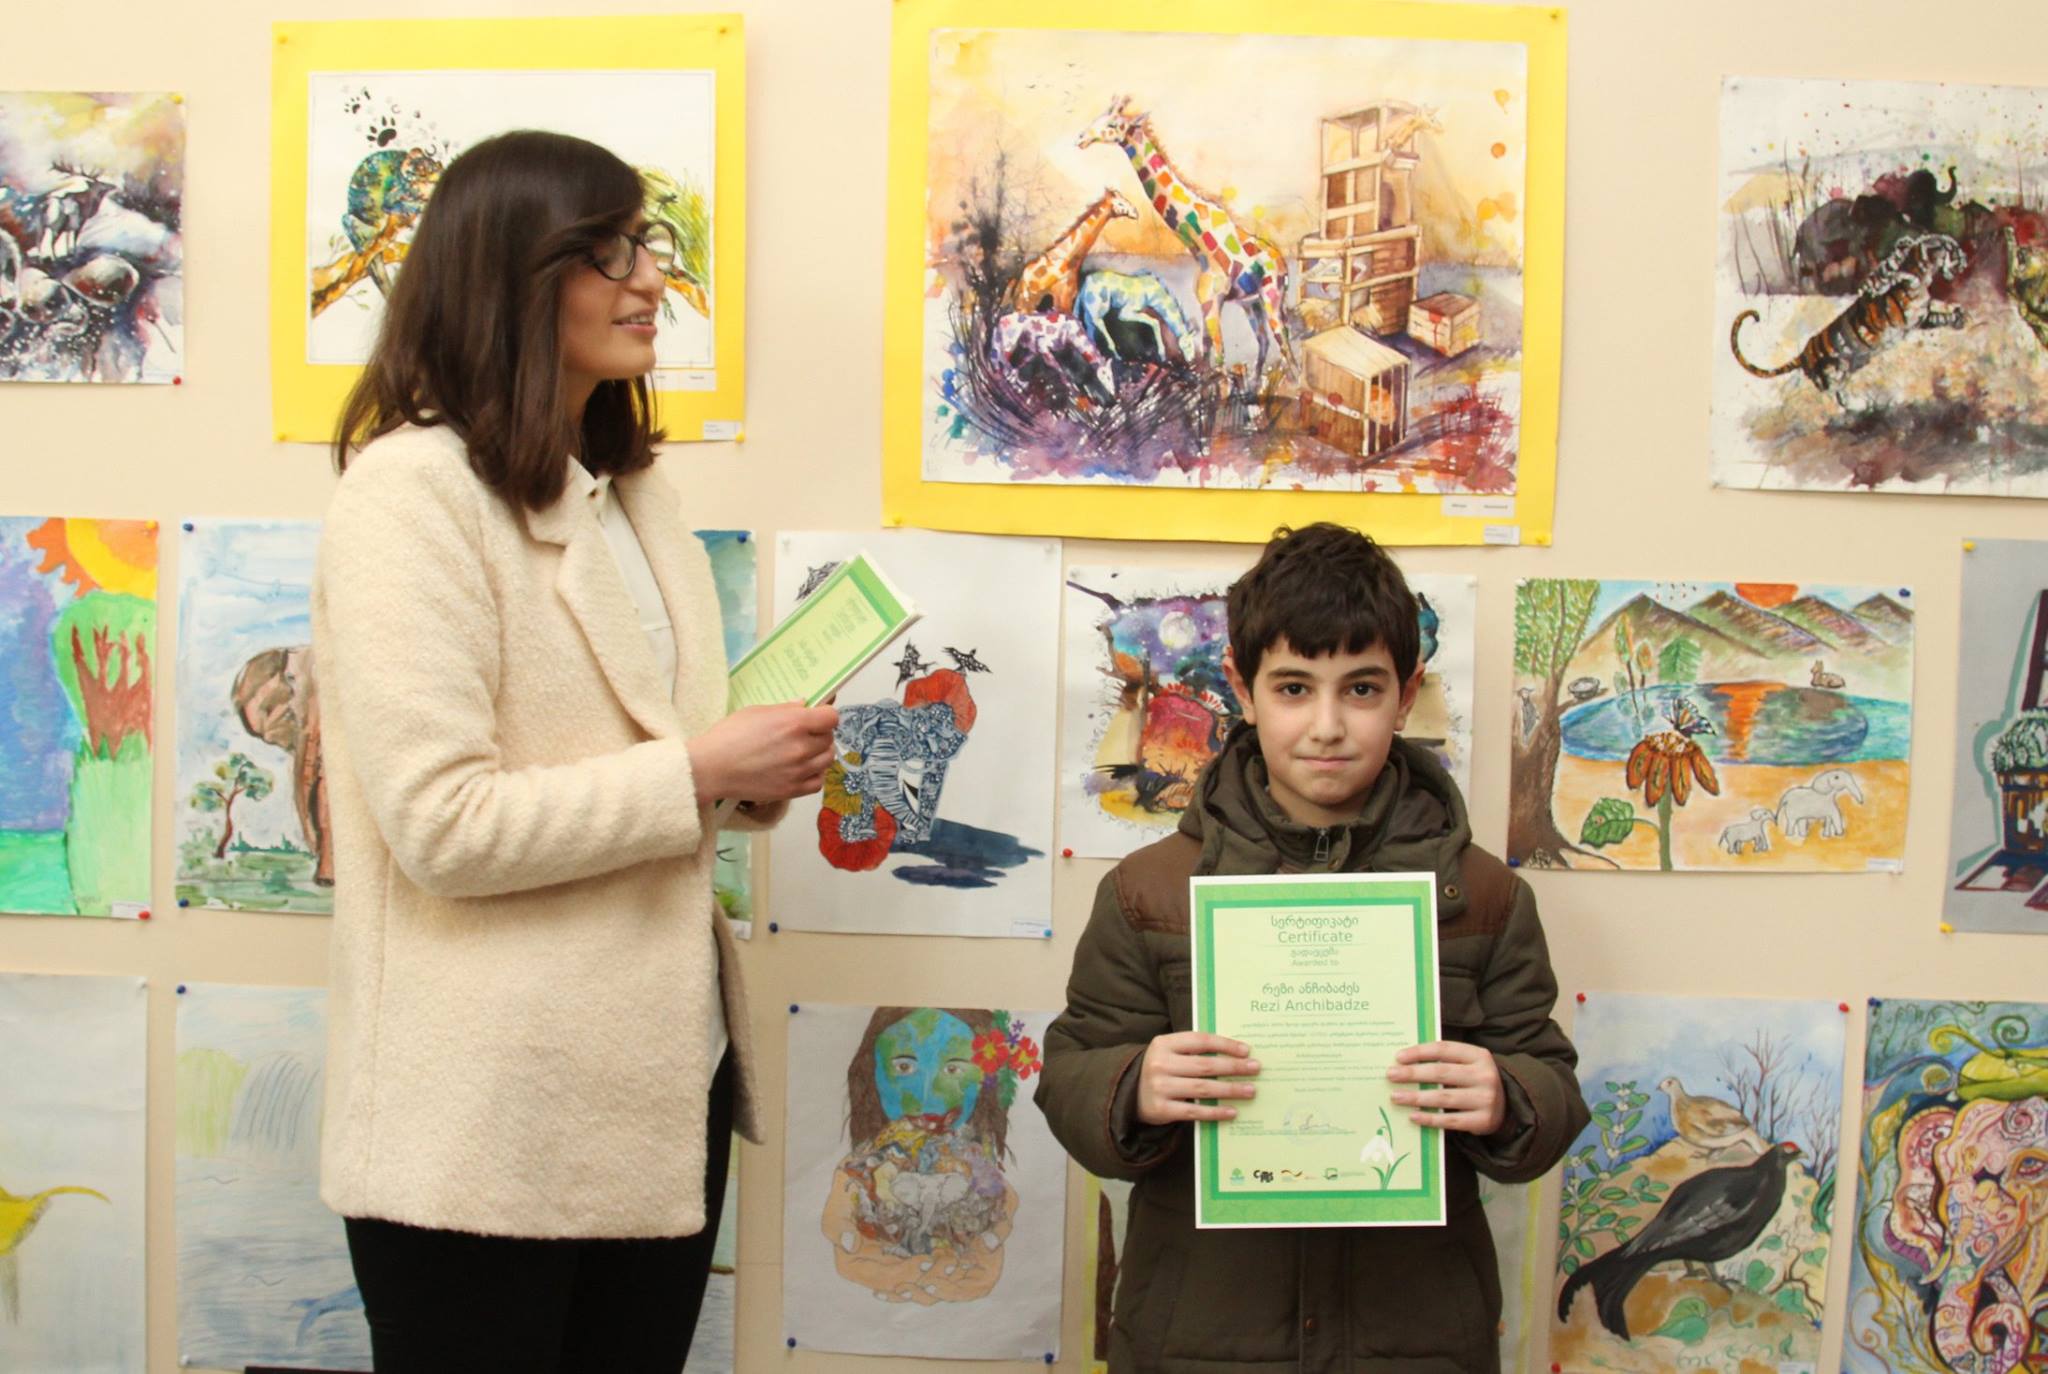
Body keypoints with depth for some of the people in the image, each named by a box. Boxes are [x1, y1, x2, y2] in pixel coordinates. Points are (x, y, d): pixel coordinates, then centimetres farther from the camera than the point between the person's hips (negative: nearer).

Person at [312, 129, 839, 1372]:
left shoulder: (635, 490, 14)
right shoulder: (412, 489, -13)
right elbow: (440, 825, -21)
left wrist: (762, 768, 2)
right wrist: (700, 772, -18)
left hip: (665, 1082, 8)